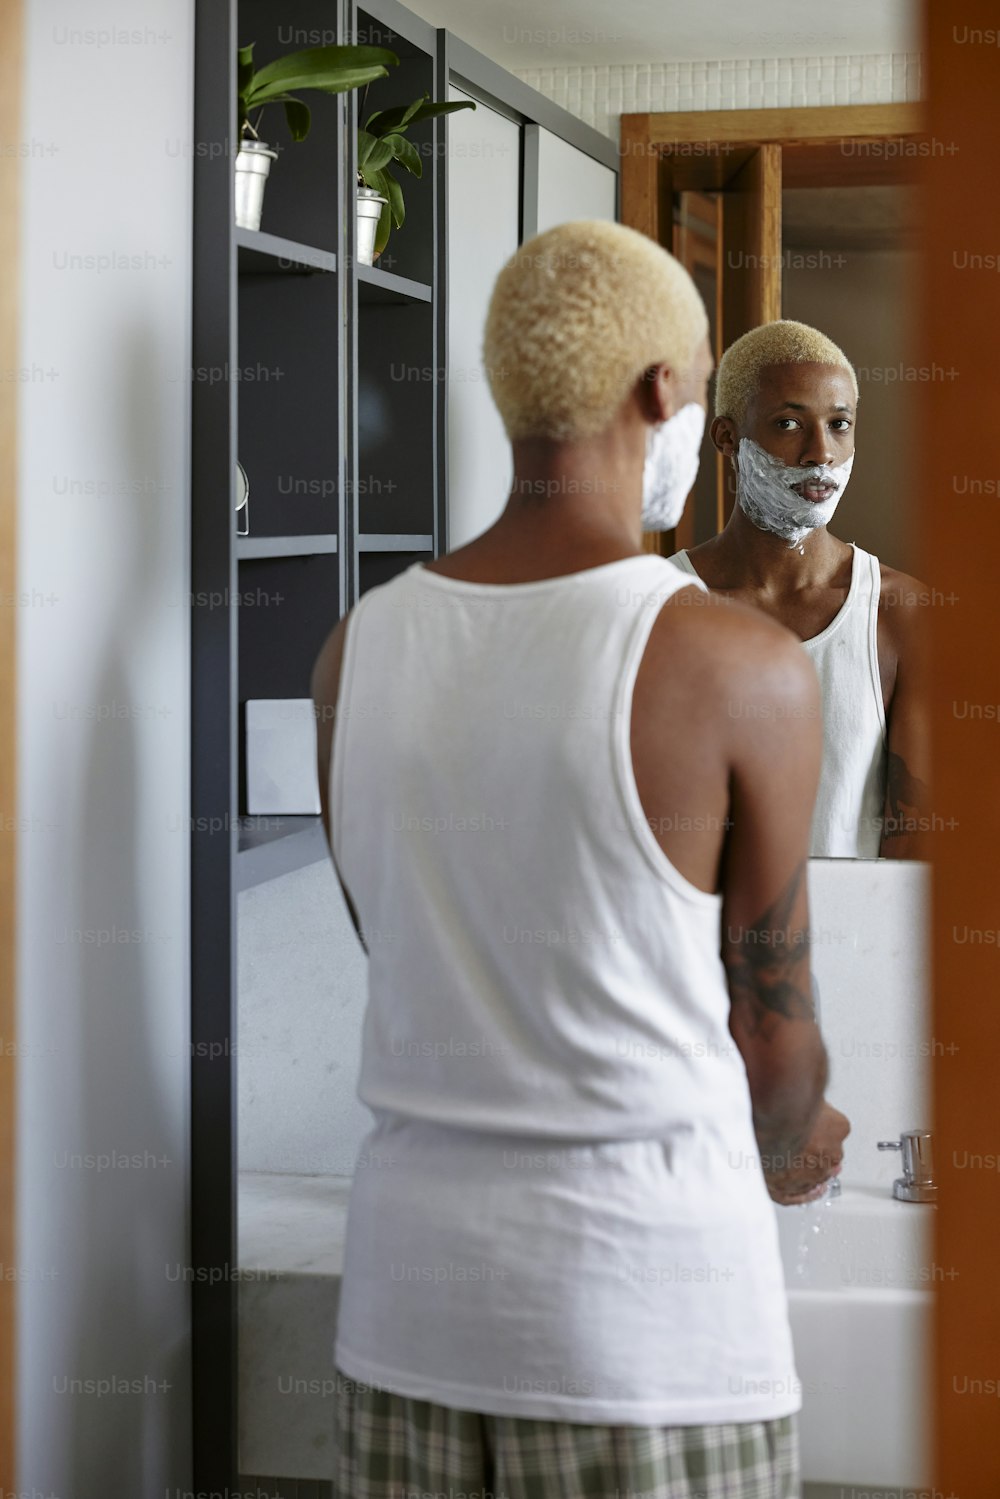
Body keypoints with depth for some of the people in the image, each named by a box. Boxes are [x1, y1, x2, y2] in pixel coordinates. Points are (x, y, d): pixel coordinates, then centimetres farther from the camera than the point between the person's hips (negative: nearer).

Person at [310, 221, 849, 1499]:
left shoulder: (358, 650, 1)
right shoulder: (745, 670, -13)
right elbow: (776, 1028, -3)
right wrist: (787, 1147, 21)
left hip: (413, 1256, 5)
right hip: (644, 1277, -4)